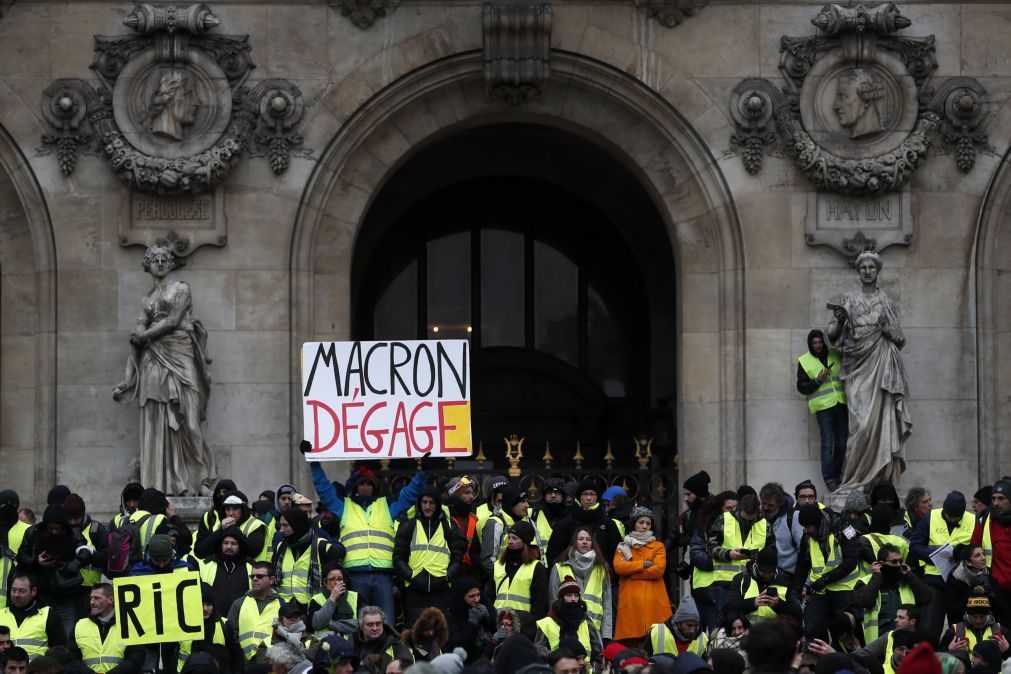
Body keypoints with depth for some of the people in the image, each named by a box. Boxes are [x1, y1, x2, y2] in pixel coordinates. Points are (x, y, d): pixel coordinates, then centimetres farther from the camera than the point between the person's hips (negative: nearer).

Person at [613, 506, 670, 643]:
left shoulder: (658, 546, 12)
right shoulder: (622, 547, 17)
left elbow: (658, 570, -5)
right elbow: (618, 567, -2)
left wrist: (631, 570, -2)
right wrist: (642, 564, -5)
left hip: (653, 601, 0)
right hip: (630, 601, 1)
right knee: (632, 642, -7)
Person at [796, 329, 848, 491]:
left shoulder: (835, 355, 10)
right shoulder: (804, 361, 3)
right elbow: (801, 387, 1)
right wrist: (817, 381, -13)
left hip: (840, 403, 4)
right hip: (822, 406, -4)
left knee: (842, 442, 4)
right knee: (827, 443, -10)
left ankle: (837, 474, 16)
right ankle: (829, 478, -8)